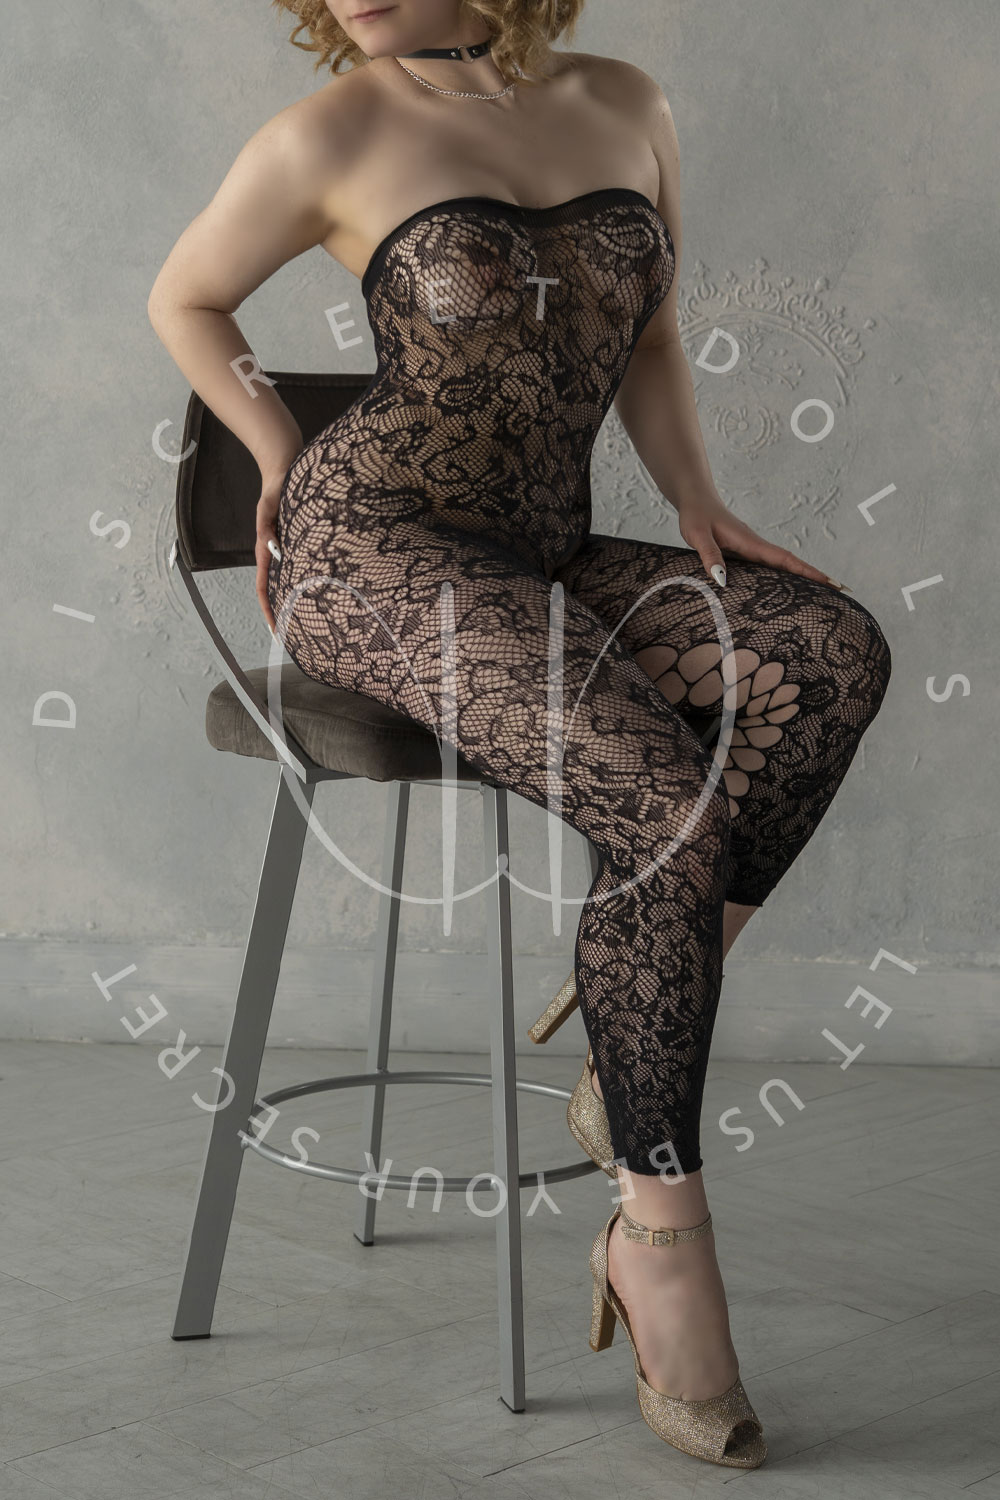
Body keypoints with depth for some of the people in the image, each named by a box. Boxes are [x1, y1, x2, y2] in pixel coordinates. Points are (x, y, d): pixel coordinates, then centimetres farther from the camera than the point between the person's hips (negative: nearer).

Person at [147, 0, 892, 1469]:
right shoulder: (331, 136, -2)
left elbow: (651, 342, 17)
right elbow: (184, 298, 13)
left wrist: (703, 506, 3)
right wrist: (286, 465, 5)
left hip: (542, 564, 5)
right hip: (369, 552, -5)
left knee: (833, 646, -23)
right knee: (665, 798, -28)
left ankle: (632, 1056, -18)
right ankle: (662, 1236, -18)